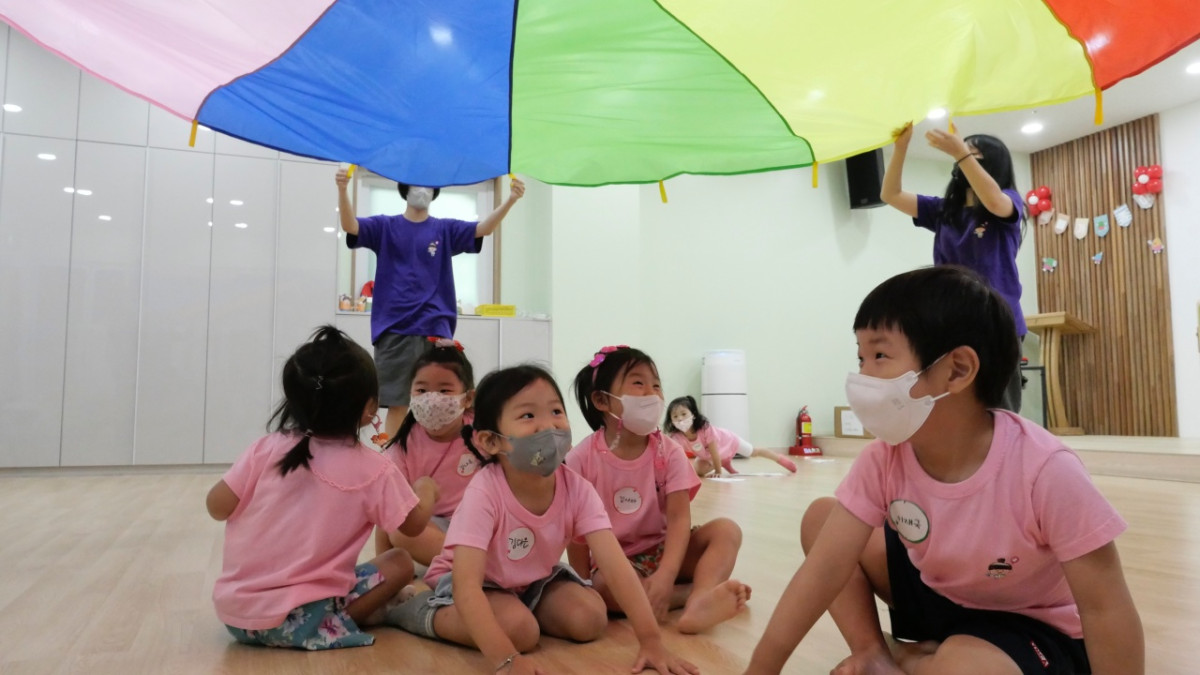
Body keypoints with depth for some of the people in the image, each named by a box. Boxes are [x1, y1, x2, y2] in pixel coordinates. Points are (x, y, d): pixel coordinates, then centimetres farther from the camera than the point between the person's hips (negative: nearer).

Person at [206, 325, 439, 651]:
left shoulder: (267, 448, -6)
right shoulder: (372, 470, -12)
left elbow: (218, 507, 0)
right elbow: (414, 524, 1)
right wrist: (426, 489, 21)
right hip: (294, 620, -5)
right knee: (399, 563, 6)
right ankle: (331, 626, -2)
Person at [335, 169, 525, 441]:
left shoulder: (445, 229, 9)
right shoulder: (385, 226, 8)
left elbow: (483, 228, -4)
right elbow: (350, 225, -6)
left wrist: (510, 200, -19)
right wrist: (343, 190, -25)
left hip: (435, 330, 1)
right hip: (394, 329, -1)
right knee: (396, 404, 2)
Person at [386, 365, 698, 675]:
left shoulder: (577, 488, -24)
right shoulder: (485, 492, -35)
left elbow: (617, 566, -30)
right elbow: (466, 586, -41)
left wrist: (651, 640, -39)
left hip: (535, 578, 5)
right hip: (479, 582, -4)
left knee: (591, 618, -16)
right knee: (519, 629, -30)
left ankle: (522, 608, 10)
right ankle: (424, 610, -7)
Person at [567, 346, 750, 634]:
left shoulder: (668, 452, -7)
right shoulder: (582, 459, -12)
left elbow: (679, 517, -17)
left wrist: (665, 576, -32)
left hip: (661, 551, 3)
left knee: (726, 529, -19)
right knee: (605, 584, -36)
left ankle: (698, 604, -43)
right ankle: (700, 590, -24)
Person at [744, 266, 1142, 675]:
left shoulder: (1044, 470, -34)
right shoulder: (883, 459, -19)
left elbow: (1105, 609, -25)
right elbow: (824, 569, -18)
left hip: (1035, 628, -4)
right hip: (937, 593, 5)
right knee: (819, 516, -8)